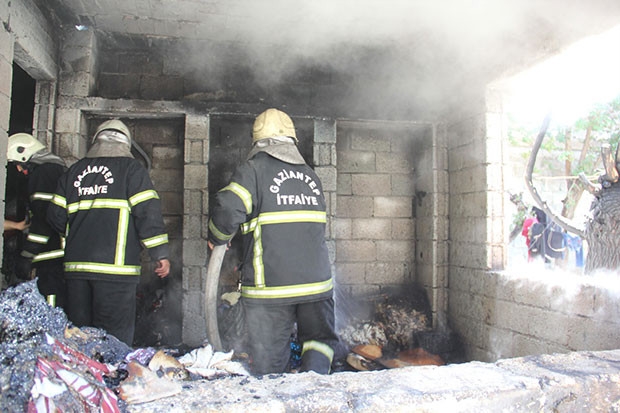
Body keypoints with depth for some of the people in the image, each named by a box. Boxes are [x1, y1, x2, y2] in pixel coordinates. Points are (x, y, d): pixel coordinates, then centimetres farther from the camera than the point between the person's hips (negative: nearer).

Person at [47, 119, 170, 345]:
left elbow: (56, 216, 14)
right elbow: (148, 212, -8)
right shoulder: (131, 168, 1)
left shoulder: (74, 171, 16)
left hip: (76, 266, 5)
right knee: (114, 339, -2)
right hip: (115, 267, -5)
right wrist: (160, 254, -5)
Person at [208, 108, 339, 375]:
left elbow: (227, 211, -17)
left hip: (269, 285, -4)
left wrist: (217, 239, 4)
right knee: (321, 338, 22)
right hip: (316, 281, 4)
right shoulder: (311, 175, 12)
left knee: (268, 367, 7)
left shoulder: (253, 169, -4)